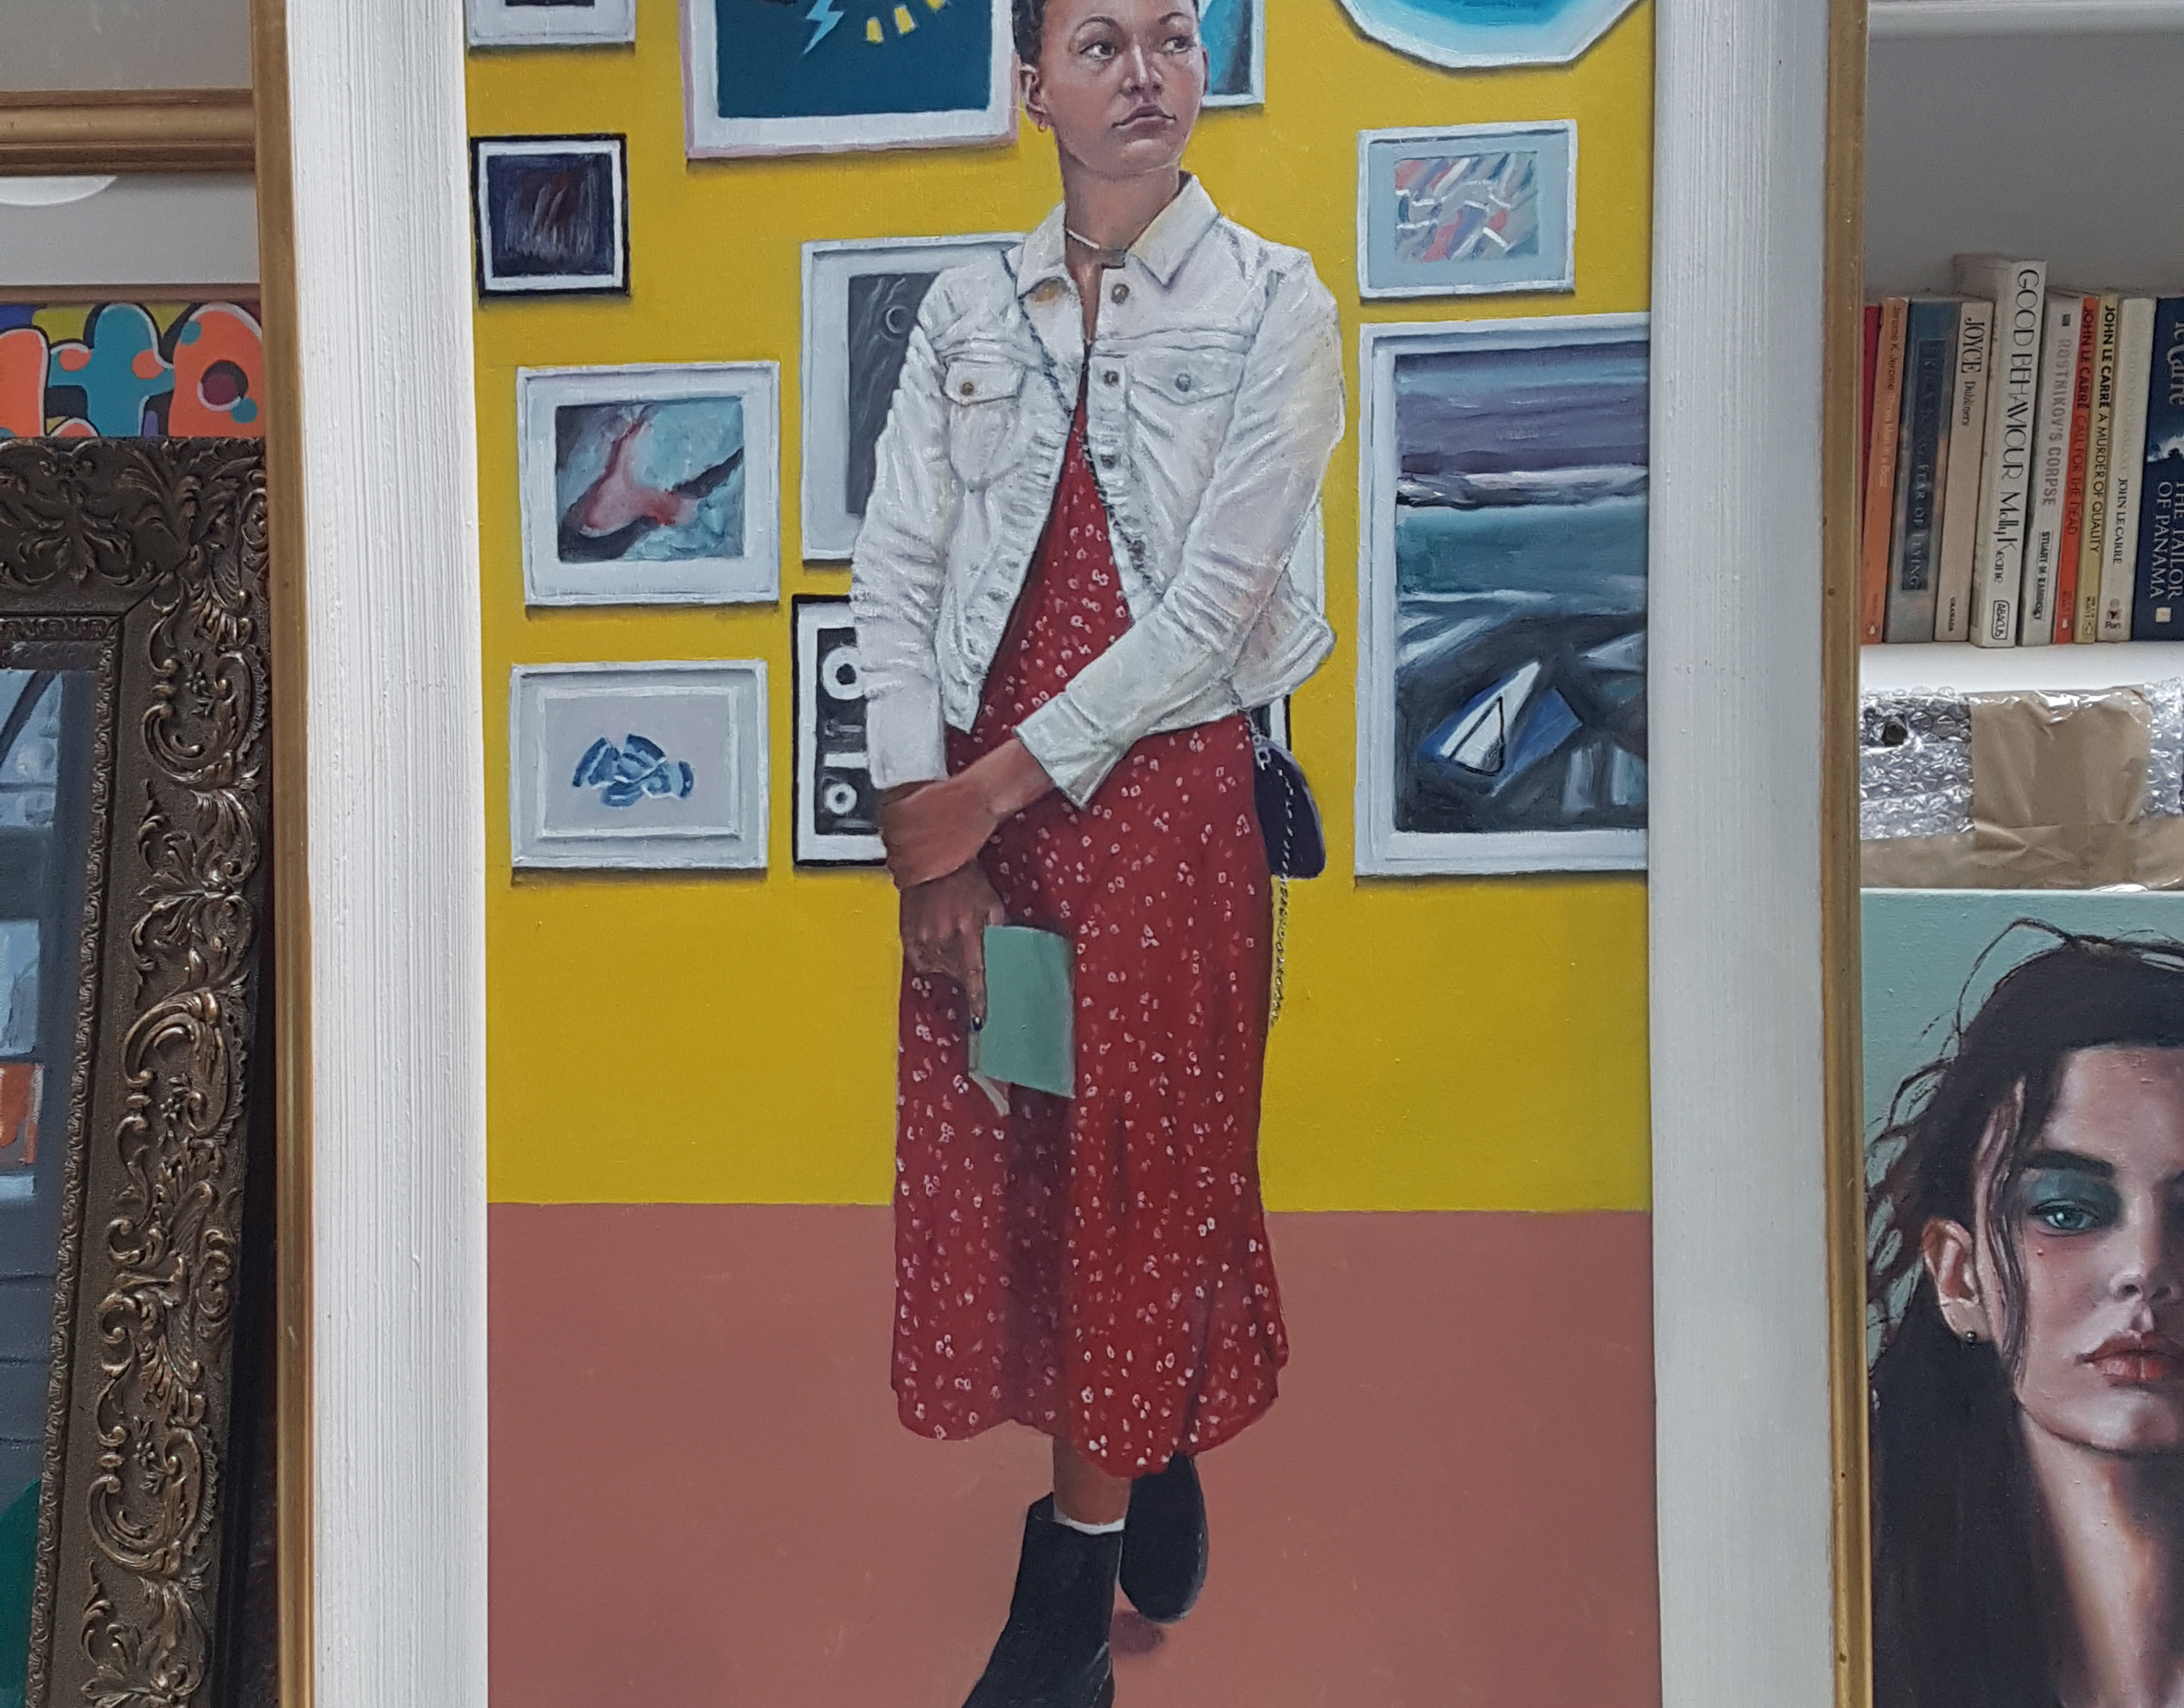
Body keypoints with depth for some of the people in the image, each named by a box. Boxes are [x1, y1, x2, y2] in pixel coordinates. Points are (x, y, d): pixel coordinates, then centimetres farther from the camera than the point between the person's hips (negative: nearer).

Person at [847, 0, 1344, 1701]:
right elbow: (894, 568, 2)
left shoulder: (1275, 307, -4)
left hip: (1163, 783, -3)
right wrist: (922, 823, -8)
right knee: (988, 1156, 7)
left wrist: (991, 788, -13)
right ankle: (1143, 1465, 30)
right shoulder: (967, 307, 8)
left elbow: (1212, 603, -12)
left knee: (1144, 1152, 5)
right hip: (969, 799, 4)